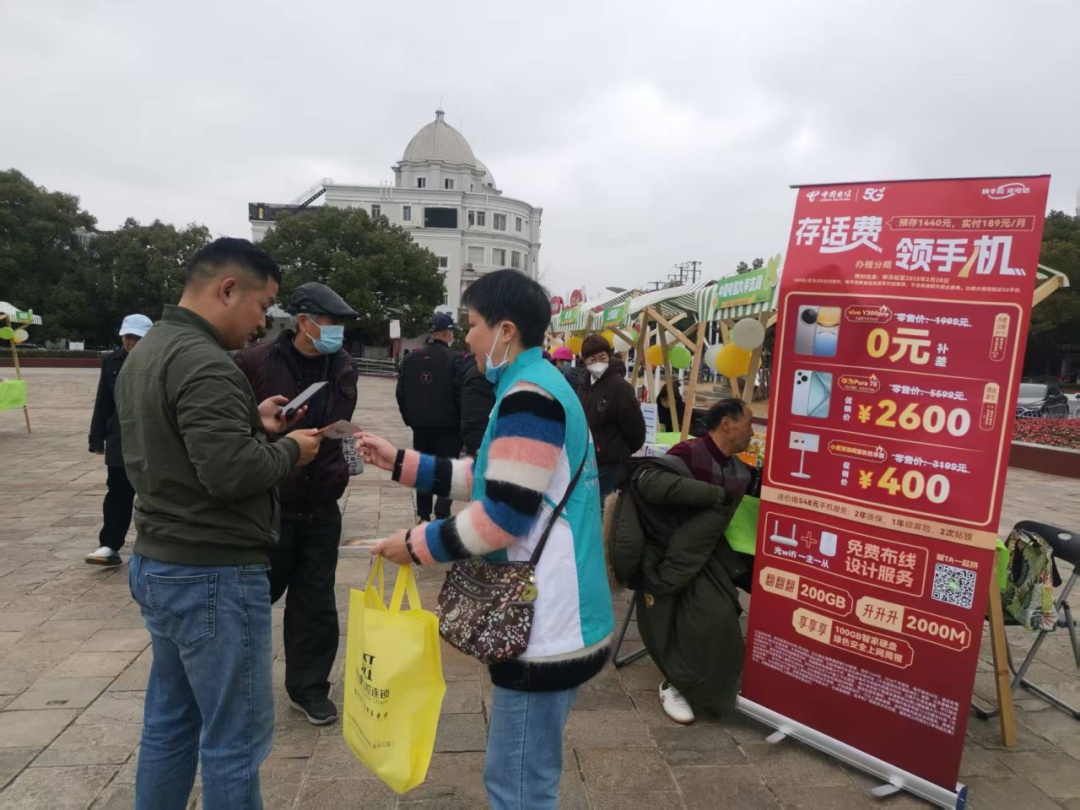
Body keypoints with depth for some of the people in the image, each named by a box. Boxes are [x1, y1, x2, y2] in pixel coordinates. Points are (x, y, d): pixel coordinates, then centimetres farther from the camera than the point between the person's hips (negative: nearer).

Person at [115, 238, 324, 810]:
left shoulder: (145, 353, 11)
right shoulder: (203, 363, -21)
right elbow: (231, 471, -28)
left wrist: (252, 421, 7)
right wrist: (290, 450, -11)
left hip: (157, 563, 10)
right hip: (213, 575, -10)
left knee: (169, 723, 21)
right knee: (236, 739, 4)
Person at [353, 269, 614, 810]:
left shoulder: (527, 395, -19)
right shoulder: (537, 386, 14)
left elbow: (503, 516, -22)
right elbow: (490, 478, 17)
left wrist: (417, 544, -9)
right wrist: (399, 463, 16)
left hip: (547, 625, -10)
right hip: (550, 617, 10)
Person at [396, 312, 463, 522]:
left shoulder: (411, 358, 4)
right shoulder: (453, 359, -13)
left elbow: (401, 392, 7)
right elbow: (460, 395, -14)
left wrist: (409, 418, 16)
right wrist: (462, 423, -3)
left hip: (420, 425, 5)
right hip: (447, 426, -5)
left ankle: (423, 516, 20)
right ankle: (441, 517, 0)